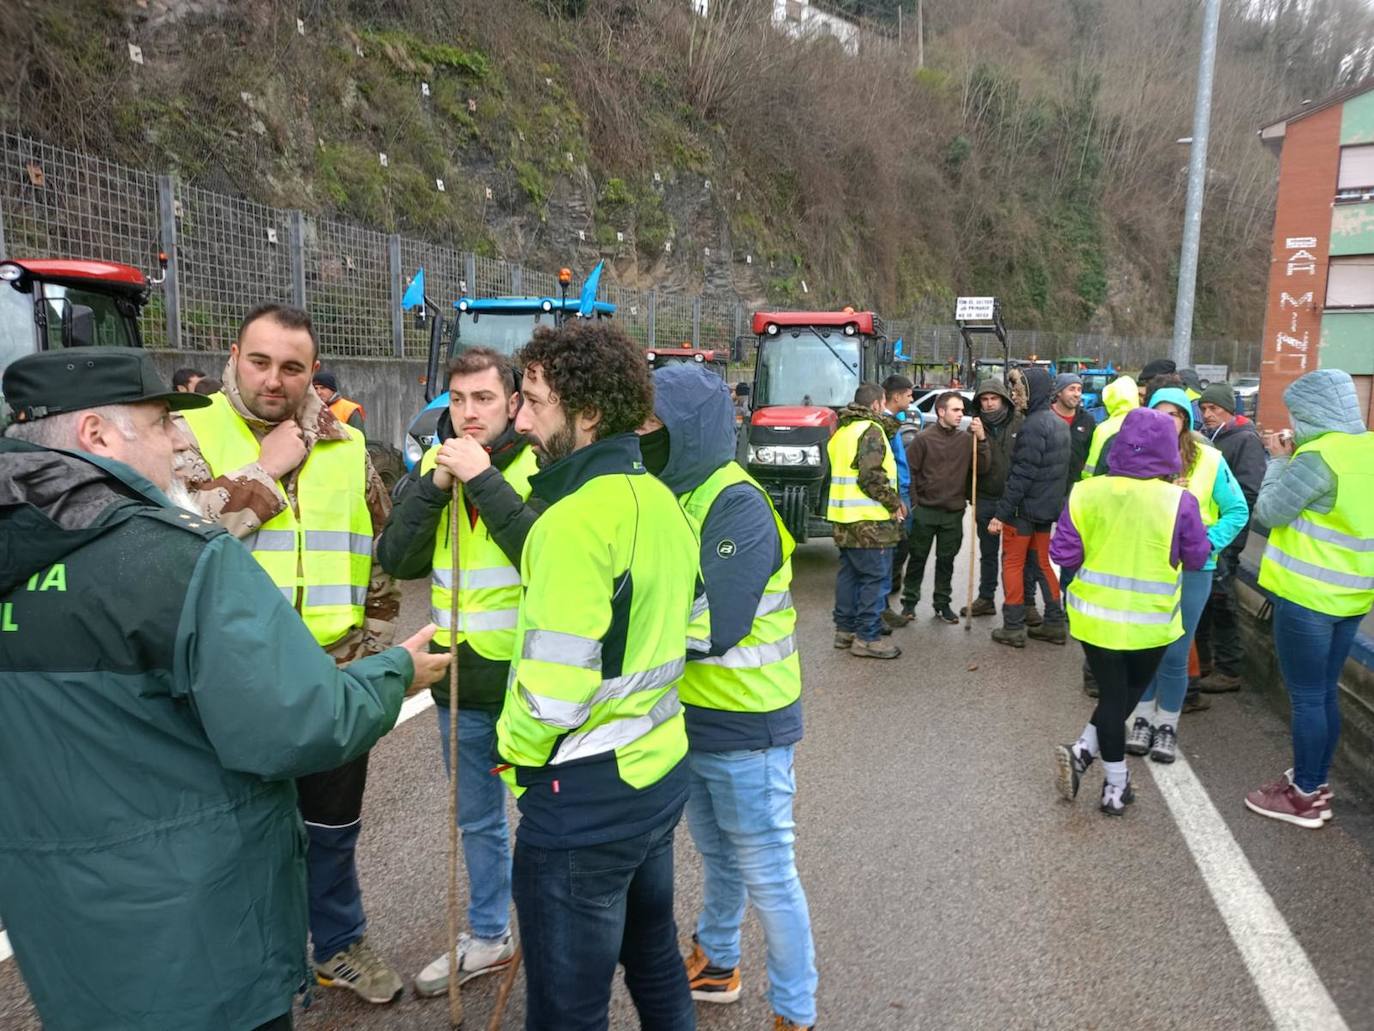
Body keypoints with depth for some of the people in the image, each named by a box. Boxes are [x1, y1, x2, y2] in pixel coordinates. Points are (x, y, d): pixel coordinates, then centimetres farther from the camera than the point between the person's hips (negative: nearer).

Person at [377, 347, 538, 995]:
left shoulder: (539, 464, -11)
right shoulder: (433, 465, 3)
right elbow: (397, 561, -4)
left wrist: (483, 478, -26)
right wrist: (435, 487, -15)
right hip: (459, 682, 5)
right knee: (478, 820, 21)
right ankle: (488, 937, 41)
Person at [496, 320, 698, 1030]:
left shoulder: (577, 518, -22)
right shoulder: (659, 498, 4)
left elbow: (553, 689, -24)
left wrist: (514, 748, -6)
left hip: (586, 796, -8)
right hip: (659, 770, 8)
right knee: (653, 954, 27)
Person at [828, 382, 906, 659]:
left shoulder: (842, 430, 17)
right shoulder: (871, 430, -13)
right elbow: (872, 477, -21)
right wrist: (894, 503, -10)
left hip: (844, 517, 9)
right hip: (870, 520, -9)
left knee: (849, 573, 15)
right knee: (875, 577, -4)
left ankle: (845, 629, 22)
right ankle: (867, 638, -2)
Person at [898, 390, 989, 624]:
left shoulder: (966, 439, 3)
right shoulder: (924, 438, -7)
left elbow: (983, 467, -2)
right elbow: (909, 471, -6)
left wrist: (981, 440, -13)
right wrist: (913, 502, -8)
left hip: (954, 512, 3)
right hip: (925, 511, -3)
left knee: (946, 560, 12)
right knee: (918, 558, 7)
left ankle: (943, 603, 23)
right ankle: (909, 602, 17)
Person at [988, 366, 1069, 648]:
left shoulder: (1032, 425, -19)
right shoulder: (1059, 423, 11)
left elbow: (1022, 474, -23)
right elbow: (1059, 470, 15)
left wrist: (1001, 512, -22)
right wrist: (1053, 500, 16)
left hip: (1025, 507, -9)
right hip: (1049, 507, 9)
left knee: (1013, 564, 2)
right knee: (1044, 562, 16)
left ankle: (1013, 627, 5)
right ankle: (1054, 624, 19)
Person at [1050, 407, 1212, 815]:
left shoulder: (1086, 493, -11)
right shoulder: (1178, 502, -15)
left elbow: (1064, 555, -6)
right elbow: (1197, 558, -3)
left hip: (1094, 617, 1)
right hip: (1148, 623, -1)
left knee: (1112, 694, 19)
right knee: (1129, 692, 18)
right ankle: (1115, 785, 14)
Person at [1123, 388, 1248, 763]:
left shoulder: (1209, 459, -7)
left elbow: (1237, 511, -1)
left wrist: (1207, 543, -12)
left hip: (1191, 568, -1)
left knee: (1175, 653, 4)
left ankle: (1167, 724, 23)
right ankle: (1143, 717, 28)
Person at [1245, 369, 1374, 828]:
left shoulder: (1319, 457, -19)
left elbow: (1268, 511, -13)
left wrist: (1279, 461, -1)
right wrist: (1293, 454, 7)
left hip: (1308, 595, -8)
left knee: (1306, 697, 2)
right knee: (1326, 692, 17)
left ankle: (1305, 797, 13)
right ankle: (1317, 784, 29)